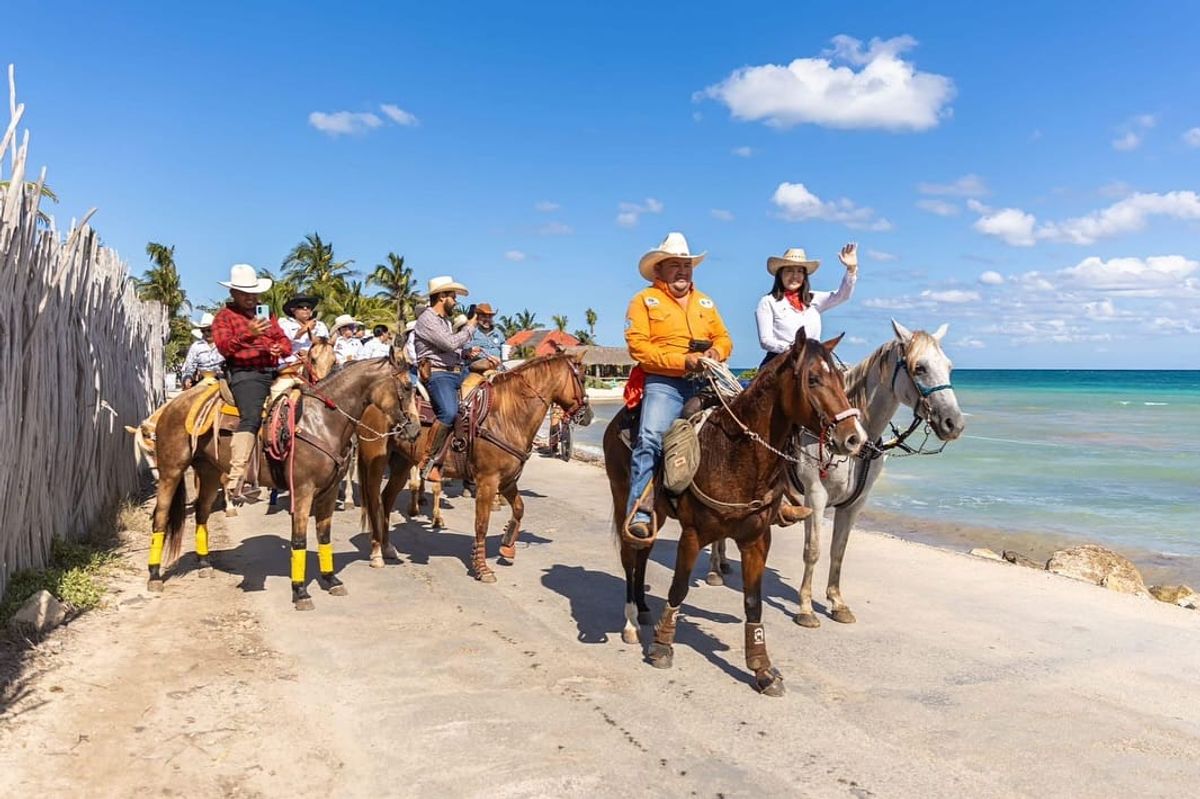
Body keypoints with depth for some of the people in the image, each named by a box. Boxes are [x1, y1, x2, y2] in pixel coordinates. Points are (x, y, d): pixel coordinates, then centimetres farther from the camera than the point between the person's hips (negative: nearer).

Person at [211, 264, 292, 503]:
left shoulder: (266, 315, 26)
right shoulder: (224, 316, 8)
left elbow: (285, 341, 24)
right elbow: (224, 346, -7)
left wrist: (280, 348, 0)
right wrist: (249, 334, -23)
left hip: (272, 372, 7)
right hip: (245, 374, -7)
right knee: (251, 417, -27)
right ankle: (233, 485, -34)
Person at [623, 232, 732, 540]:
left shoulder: (705, 302, 23)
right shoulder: (644, 300, 6)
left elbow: (724, 338, 22)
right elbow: (638, 345, -6)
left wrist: (716, 351, -3)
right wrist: (682, 360, -14)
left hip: (705, 383, 5)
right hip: (664, 383, -5)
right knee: (650, 438, -26)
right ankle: (638, 511, -24)